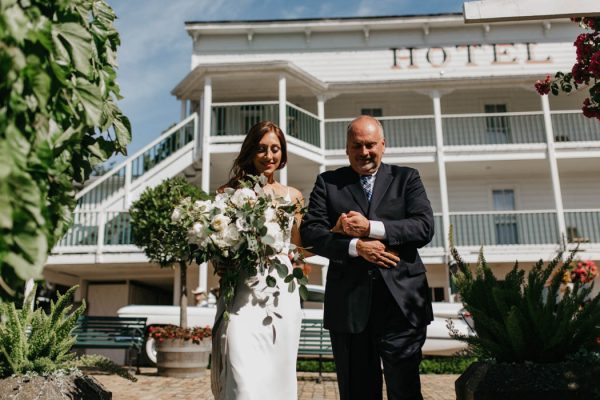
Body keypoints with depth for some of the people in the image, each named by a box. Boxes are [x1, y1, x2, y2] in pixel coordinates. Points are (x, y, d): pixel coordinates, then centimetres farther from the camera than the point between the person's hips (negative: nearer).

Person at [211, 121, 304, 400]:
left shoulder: (292, 196, 12)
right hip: (243, 293, -2)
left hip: (282, 294, 2)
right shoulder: (230, 192, 5)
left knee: (277, 374, 7)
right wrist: (223, 264, -9)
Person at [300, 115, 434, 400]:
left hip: (401, 301, 0)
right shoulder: (327, 182, 12)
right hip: (349, 304, 1)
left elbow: (425, 227, -3)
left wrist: (370, 228, -13)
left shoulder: (406, 178, 12)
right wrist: (356, 246, -14)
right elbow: (310, 233, 0)